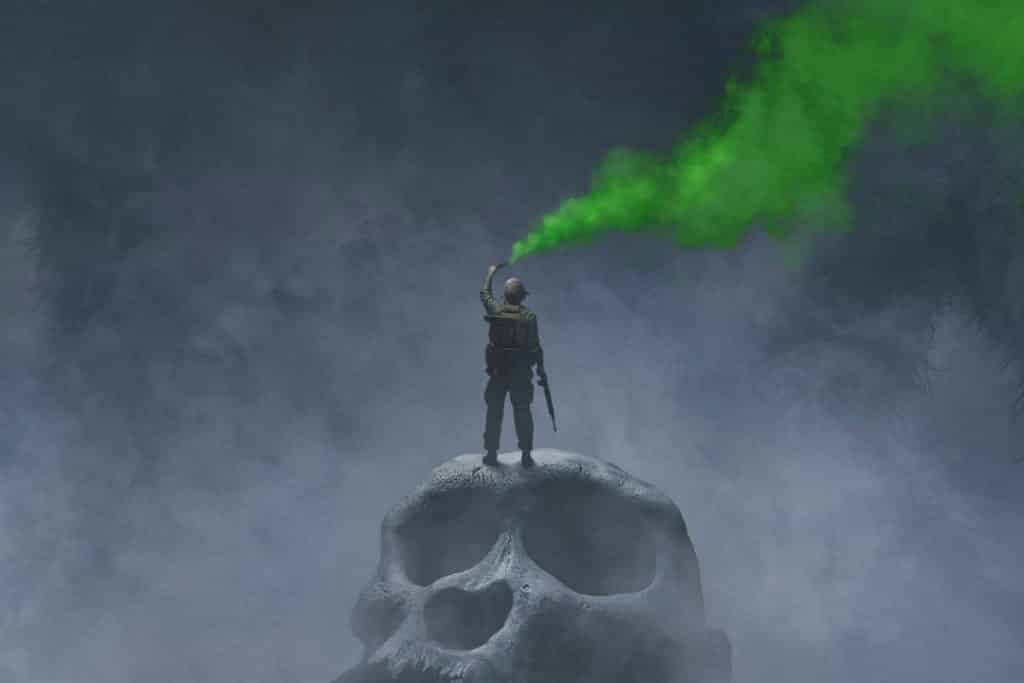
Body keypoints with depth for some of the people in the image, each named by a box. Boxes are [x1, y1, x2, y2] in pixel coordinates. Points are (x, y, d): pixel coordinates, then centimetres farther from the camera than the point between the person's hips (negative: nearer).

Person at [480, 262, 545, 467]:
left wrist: (491, 272, 28)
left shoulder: (495, 311, -6)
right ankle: (526, 454, 9)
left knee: (494, 412, 10)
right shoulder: (529, 316, -10)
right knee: (522, 412, 8)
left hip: (497, 370, 1)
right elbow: (535, 345, -8)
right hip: (521, 372, -1)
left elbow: (484, 293, 14)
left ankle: (491, 452, 12)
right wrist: (541, 368, 4)